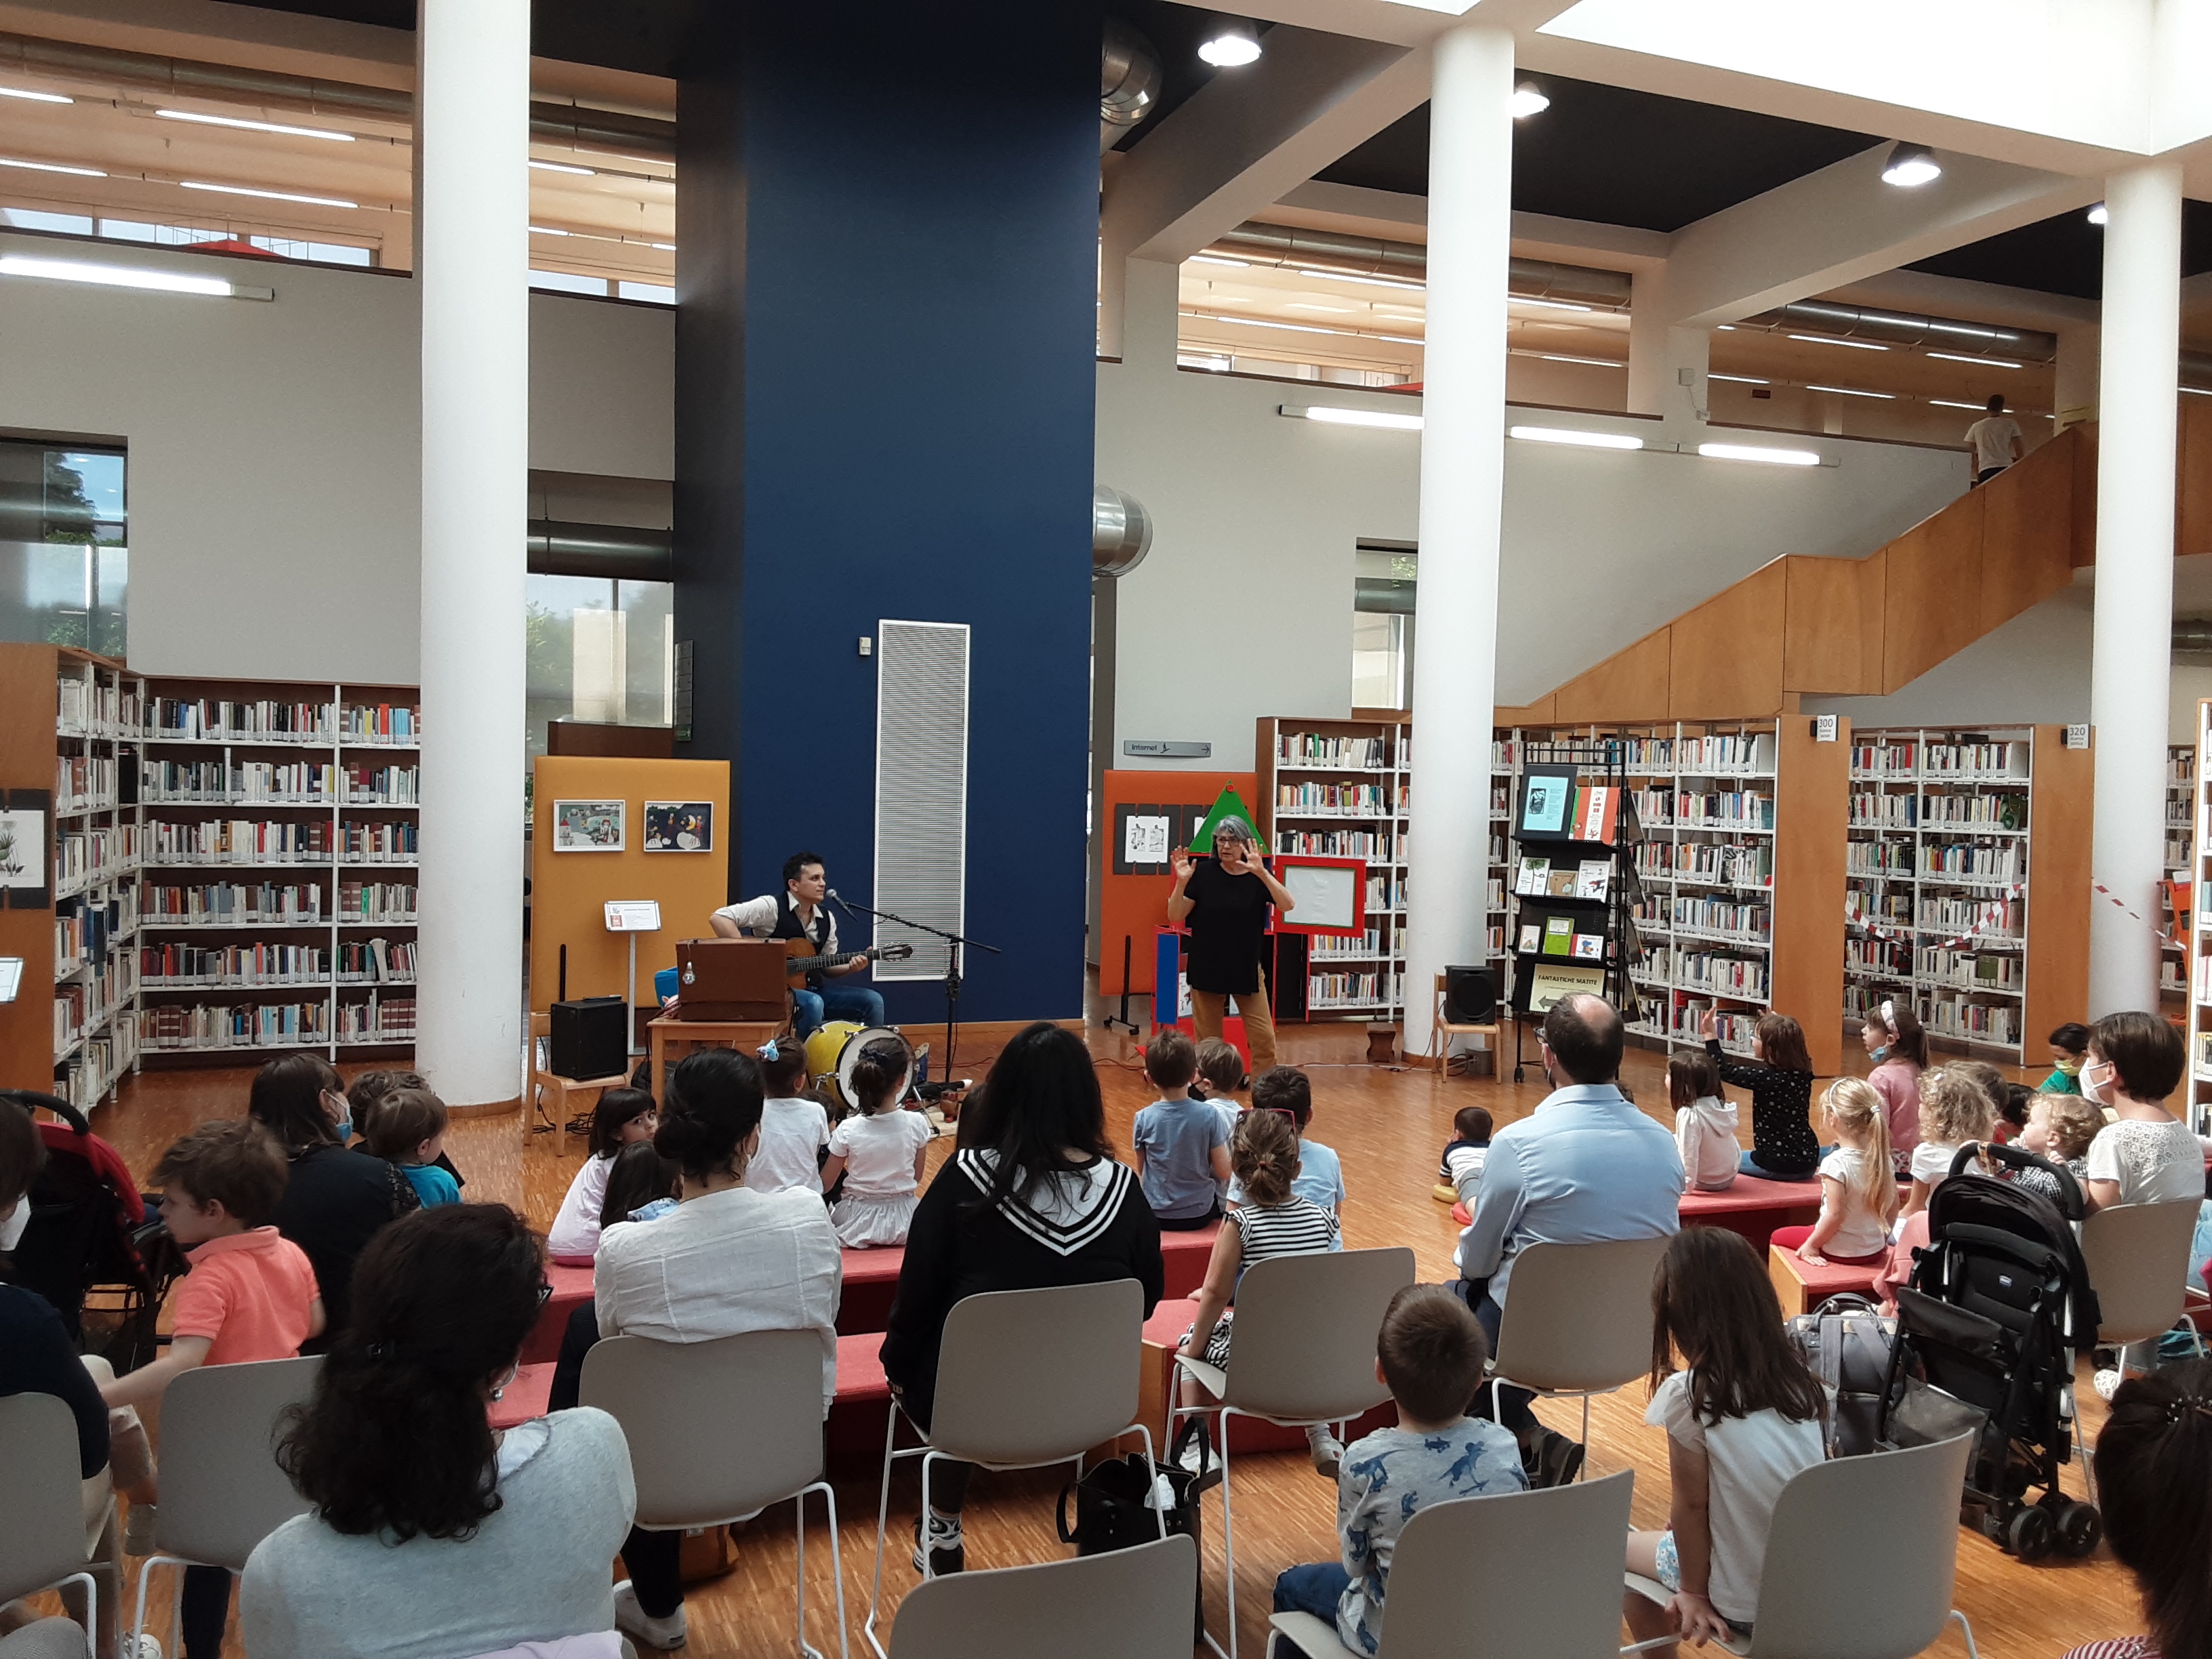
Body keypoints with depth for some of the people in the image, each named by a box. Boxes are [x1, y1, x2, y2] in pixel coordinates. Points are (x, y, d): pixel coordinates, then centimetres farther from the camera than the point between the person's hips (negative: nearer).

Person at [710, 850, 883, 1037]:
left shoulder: (826, 918, 8)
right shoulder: (772, 906, -12)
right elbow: (718, 918, -21)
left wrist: (851, 967, -6)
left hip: (813, 989, 7)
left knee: (872, 1001, -7)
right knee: (813, 1003, -37)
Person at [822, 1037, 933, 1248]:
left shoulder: (847, 1130, -18)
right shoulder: (916, 1123, -16)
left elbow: (826, 1183, -7)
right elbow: (917, 1177, -3)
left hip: (858, 1220, -1)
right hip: (903, 1221, 1)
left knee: (827, 1213, 33)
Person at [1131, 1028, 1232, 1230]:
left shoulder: (1144, 1119, -15)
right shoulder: (1210, 1115, -16)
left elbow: (1141, 1170, -2)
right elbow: (1224, 1172, -12)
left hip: (1156, 1215, -1)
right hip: (1201, 1214, 1)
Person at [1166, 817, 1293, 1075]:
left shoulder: (1258, 877, -3)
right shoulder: (1204, 872, -4)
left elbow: (1288, 905, -19)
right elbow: (1175, 916, -6)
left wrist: (1261, 872, -31)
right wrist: (1182, 882, -24)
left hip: (1247, 970, 0)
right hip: (1206, 969, 0)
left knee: (1264, 1040, -4)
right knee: (1207, 1043, 8)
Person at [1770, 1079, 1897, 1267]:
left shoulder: (1836, 1163, -25)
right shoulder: (1883, 1158, -5)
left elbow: (1836, 1214, -25)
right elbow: (1892, 1207, 4)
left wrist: (1811, 1245, -14)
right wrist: (1881, 1238, 19)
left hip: (1839, 1252, -6)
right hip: (1875, 1251, 6)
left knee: (1778, 1236, 18)